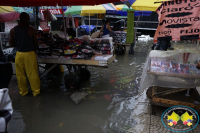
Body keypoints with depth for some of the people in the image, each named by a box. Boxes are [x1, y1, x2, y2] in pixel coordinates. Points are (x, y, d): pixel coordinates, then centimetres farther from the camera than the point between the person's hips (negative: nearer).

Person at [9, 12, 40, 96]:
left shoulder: (13, 30, -2)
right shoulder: (31, 30, -10)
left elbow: (11, 44, 5)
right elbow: (35, 44, -2)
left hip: (19, 54, 3)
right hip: (30, 54, -3)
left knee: (20, 74, 14)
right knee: (32, 74, 8)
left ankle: (23, 91, 26)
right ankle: (36, 91, 20)